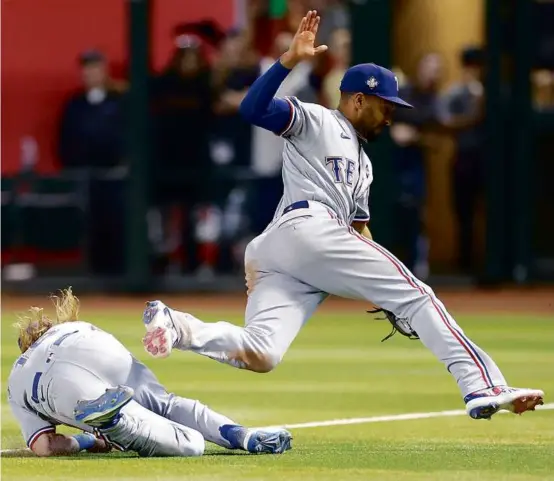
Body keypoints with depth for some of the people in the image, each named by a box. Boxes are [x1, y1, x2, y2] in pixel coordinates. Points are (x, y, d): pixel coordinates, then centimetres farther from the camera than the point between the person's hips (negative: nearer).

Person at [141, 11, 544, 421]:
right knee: (416, 294, -10)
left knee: (260, 354, -16)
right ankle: (482, 386, -18)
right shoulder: (315, 121, 11)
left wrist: (385, 287, 21)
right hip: (306, 225, -9)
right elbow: (253, 108, -4)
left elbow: (359, 229, 34)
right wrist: (291, 60, -17)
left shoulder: (362, 164, 37)